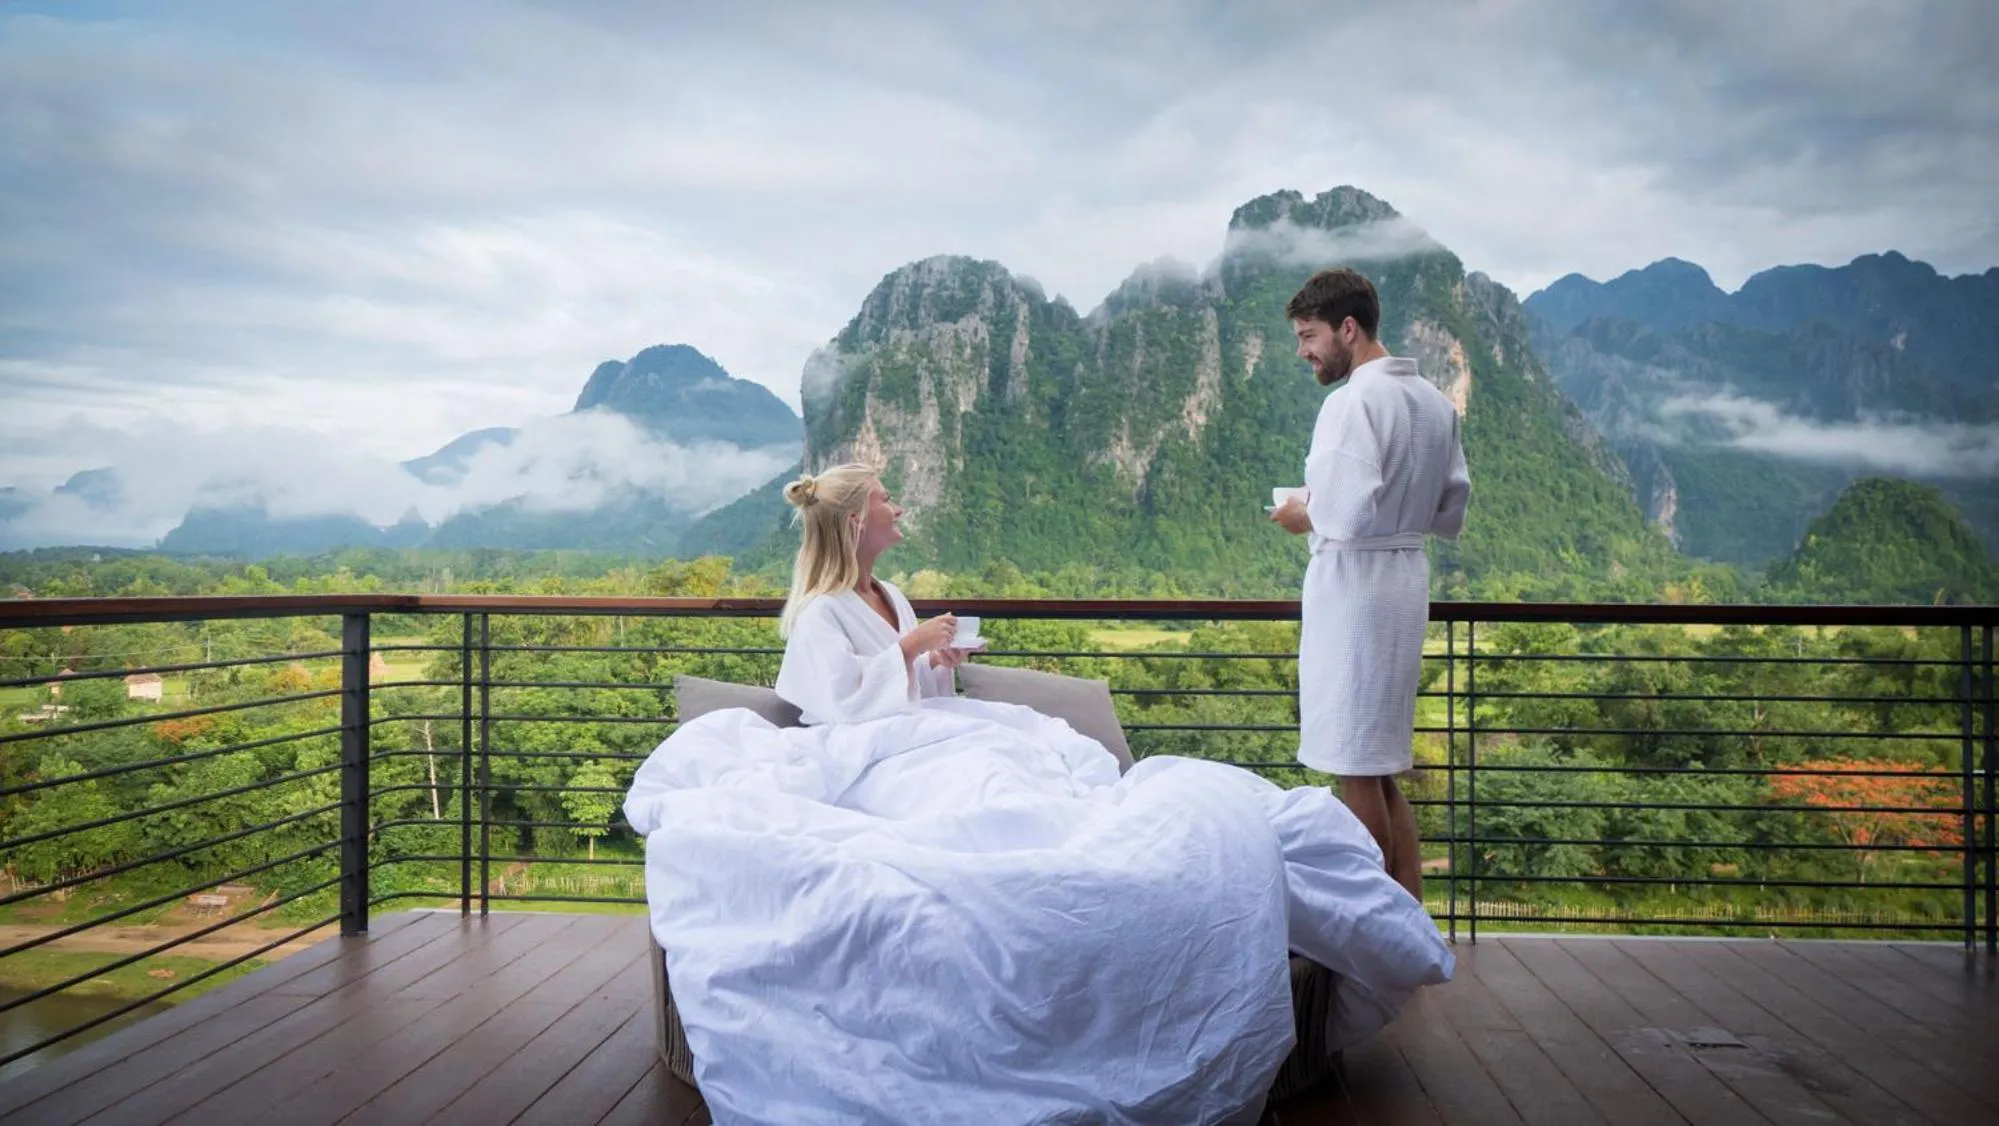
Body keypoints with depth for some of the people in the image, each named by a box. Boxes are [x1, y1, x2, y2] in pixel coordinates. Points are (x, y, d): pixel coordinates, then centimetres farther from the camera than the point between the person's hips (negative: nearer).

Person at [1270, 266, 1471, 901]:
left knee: (1357, 772, -1)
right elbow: (1451, 513, 16)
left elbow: (1349, 512, -23)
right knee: (1383, 773, 15)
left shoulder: (1354, 401, -14)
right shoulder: (1435, 401, 13)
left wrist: (1305, 517, -4)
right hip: (1408, 581, 9)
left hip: (1355, 583, -9)